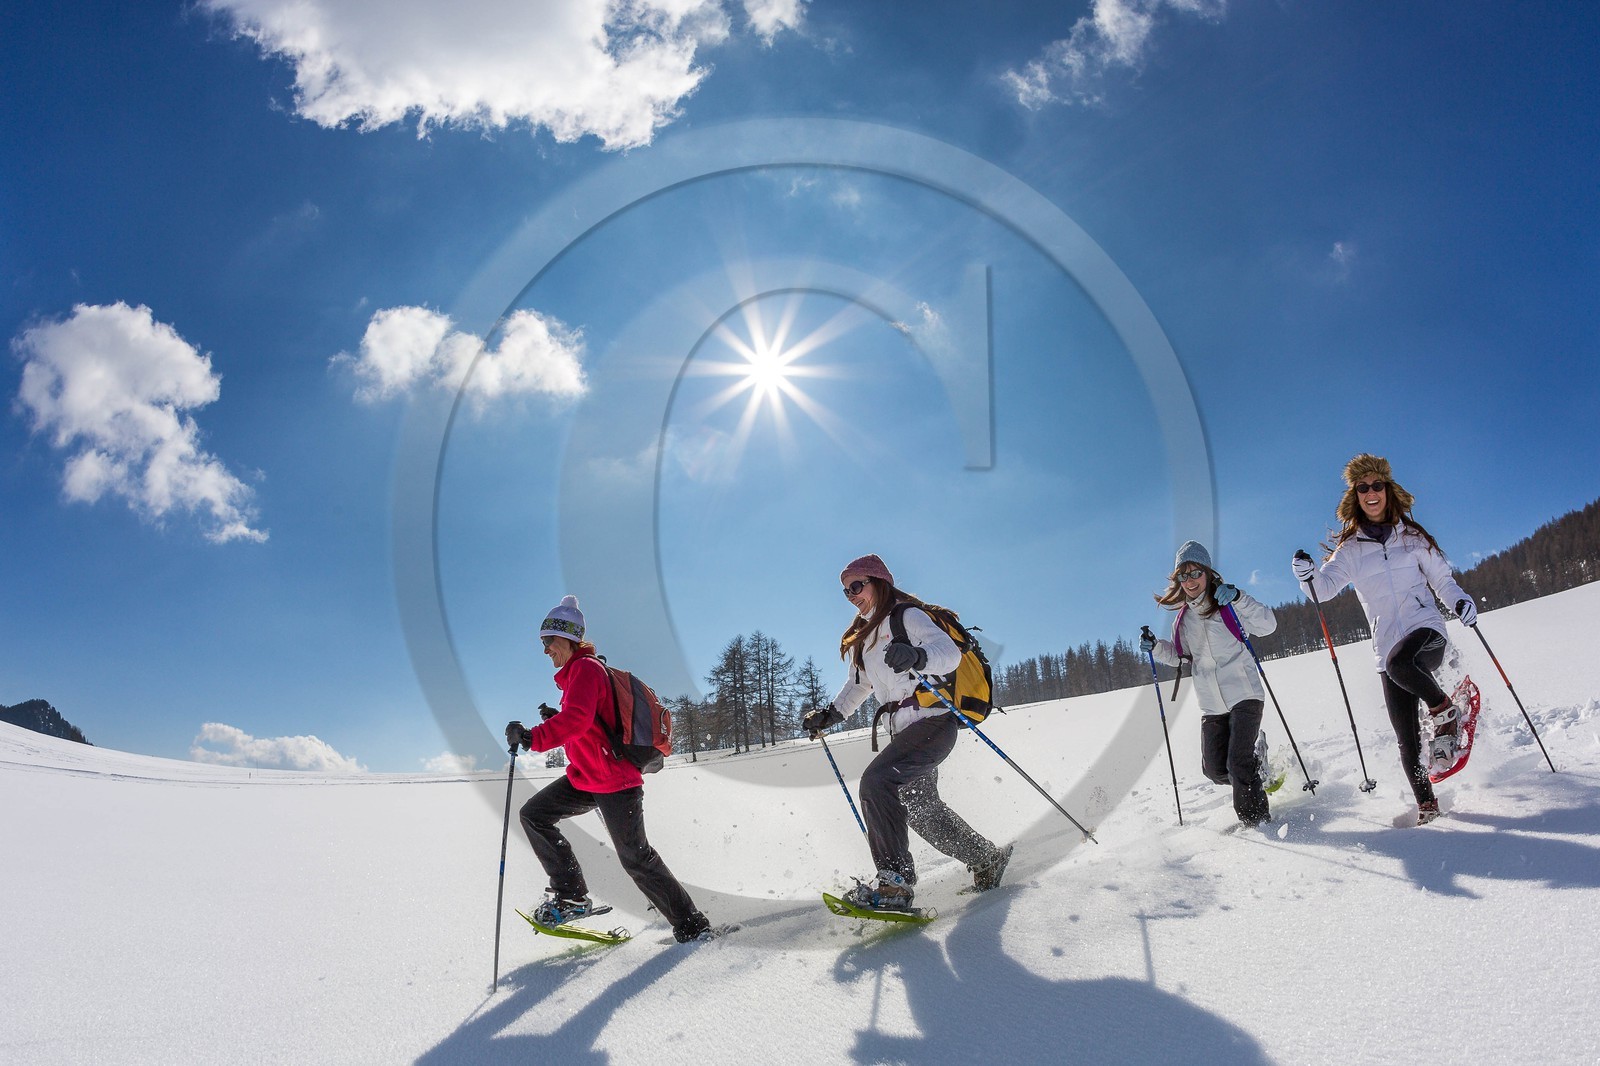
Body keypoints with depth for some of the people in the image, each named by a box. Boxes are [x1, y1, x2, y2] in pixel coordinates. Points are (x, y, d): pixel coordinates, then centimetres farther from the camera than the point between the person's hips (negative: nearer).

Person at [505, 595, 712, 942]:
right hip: (585, 778, 10)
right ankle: (571, 895, 10)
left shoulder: (585, 668, -14)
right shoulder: (575, 672, 16)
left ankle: (692, 926, 7)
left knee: (635, 856, -4)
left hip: (614, 780, -10)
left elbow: (578, 719, -31)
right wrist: (554, 721, 9)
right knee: (534, 814, 6)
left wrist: (532, 737, -37)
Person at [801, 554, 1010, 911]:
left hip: (933, 718, -10)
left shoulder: (907, 615, -6)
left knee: (876, 780, -25)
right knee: (921, 807, 13)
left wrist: (917, 656, -42)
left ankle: (895, 878, -24)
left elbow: (950, 652, -21)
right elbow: (859, 685, 29)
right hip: (902, 729, 10)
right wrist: (829, 714, 15)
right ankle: (987, 859, 31)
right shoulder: (866, 635, 19)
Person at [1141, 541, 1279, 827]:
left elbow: (1268, 624, -17)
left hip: (1243, 694, -5)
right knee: (1215, 769, 6)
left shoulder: (1227, 605, -5)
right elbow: (1179, 655, 20)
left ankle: (1256, 820, 2)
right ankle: (1255, 755, 35)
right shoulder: (1182, 617, 10)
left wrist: (1237, 598, -29)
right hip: (1211, 705, 5)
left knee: (1238, 764, -14)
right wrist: (1156, 647, 2)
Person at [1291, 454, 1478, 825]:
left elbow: (1441, 579, 14)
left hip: (1427, 630, -2)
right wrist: (1309, 576, -27)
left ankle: (1446, 712, -11)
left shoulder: (1412, 537, 8)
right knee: (1407, 738, 0)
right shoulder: (1351, 548, 7)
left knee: (1400, 662, -37)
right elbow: (1327, 585, -5)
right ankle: (1426, 804, 16)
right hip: (1388, 649, 2)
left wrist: (1460, 599, -7)